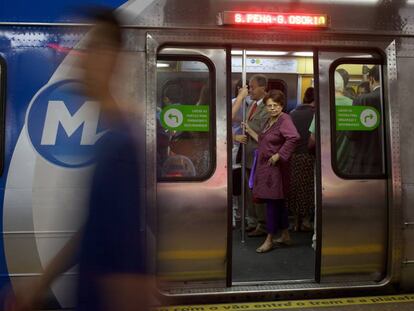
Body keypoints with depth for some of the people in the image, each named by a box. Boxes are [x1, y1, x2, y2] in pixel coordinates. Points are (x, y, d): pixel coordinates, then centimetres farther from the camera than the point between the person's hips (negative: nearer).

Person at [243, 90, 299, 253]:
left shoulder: (284, 120, -17)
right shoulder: (270, 120, 13)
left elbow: (294, 137, -33)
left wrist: (279, 155, -26)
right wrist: (249, 130, 18)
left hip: (275, 168, -10)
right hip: (266, 167, 10)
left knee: (272, 202, -1)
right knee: (278, 202, 16)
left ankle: (269, 240, 10)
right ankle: (285, 236, 28)